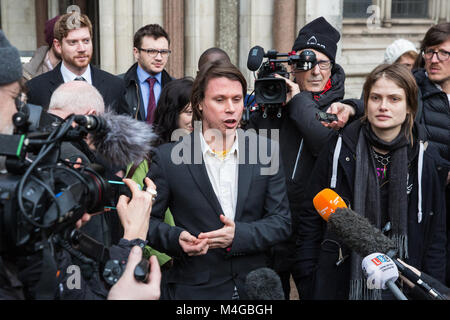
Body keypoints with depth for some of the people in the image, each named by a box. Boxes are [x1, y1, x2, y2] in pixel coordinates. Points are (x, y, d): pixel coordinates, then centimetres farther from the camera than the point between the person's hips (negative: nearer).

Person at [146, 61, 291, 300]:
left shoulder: (266, 152, -2)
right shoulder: (167, 158, -8)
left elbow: (281, 221, -2)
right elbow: (147, 219, -1)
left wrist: (238, 235, -18)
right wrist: (176, 239, -21)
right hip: (194, 289, -2)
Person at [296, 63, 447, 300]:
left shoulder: (424, 157, -2)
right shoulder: (339, 149, -4)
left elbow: (436, 232, 3)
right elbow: (310, 216, 1)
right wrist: (307, 279, -2)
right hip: (338, 280, 0)